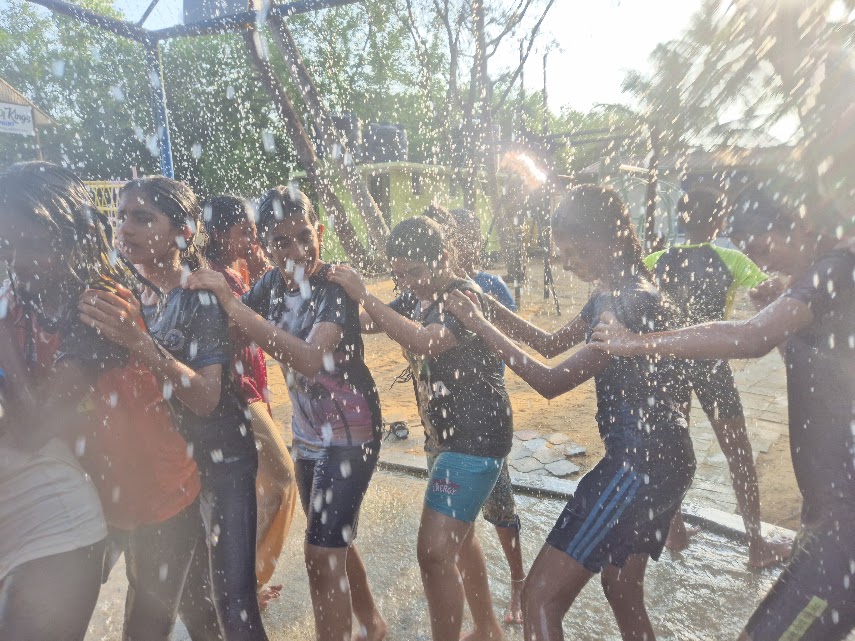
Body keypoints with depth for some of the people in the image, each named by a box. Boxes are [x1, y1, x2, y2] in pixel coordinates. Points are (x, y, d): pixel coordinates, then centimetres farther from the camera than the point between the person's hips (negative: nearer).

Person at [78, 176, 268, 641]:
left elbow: (207, 398, -25)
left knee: (232, 602, -4)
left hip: (220, 460, -5)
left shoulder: (205, 296, -13)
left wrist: (139, 342, -38)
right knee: (151, 600, 13)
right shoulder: (123, 295, 4)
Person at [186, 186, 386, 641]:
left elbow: (310, 359, -37)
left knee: (321, 552, -5)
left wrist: (231, 304, -39)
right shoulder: (272, 284, -2)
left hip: (349, 435, -7)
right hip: (308, 433, 8)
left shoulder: (335, 286, -22)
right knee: (334, 542, 21)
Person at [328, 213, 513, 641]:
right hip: (442, 434, 10)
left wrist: (363, 295, -32)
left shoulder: (465, 296, -20)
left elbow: (426, 341, -37)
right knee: (459, 538, 23)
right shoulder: (417, 299, 5)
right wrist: (335, 285, -7)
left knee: (435, 552, -12)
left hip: (477, 437, -9)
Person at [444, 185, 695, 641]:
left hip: (640, 463, -10)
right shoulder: (612, 295, 8)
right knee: (622, 588, 27)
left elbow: (551, 382, -22)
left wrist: (479, 325, -17)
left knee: (540, 596, -6)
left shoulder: (632, 303, -22)